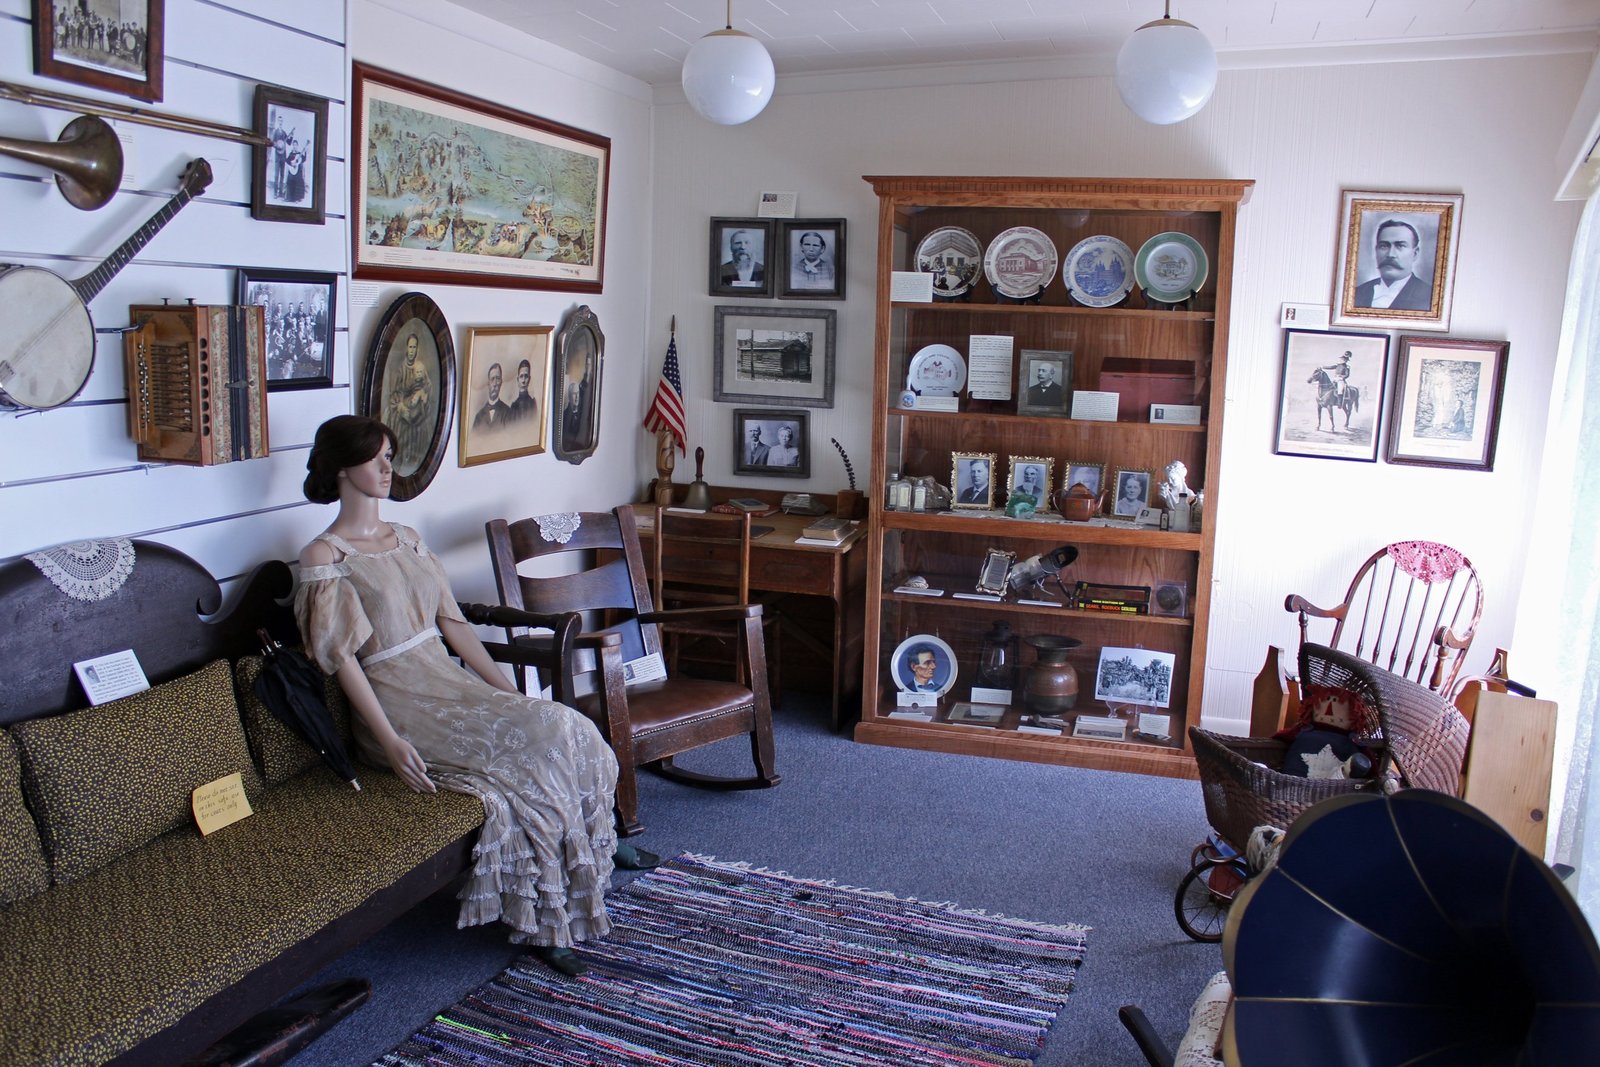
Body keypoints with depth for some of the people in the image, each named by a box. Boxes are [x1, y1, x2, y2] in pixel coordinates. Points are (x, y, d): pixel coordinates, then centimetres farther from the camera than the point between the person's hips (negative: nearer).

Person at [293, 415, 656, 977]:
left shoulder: (405, 539, 15)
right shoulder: (324, 557, -7)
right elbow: (343, 657, -13)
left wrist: (508, 690, 4)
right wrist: (390, 741, -23)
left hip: (447, 680, 7)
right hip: (398, 704, -7)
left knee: (567, 730, -17)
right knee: (536, 744, -25)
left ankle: (597, 842, 3)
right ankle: (537, 922, -12)